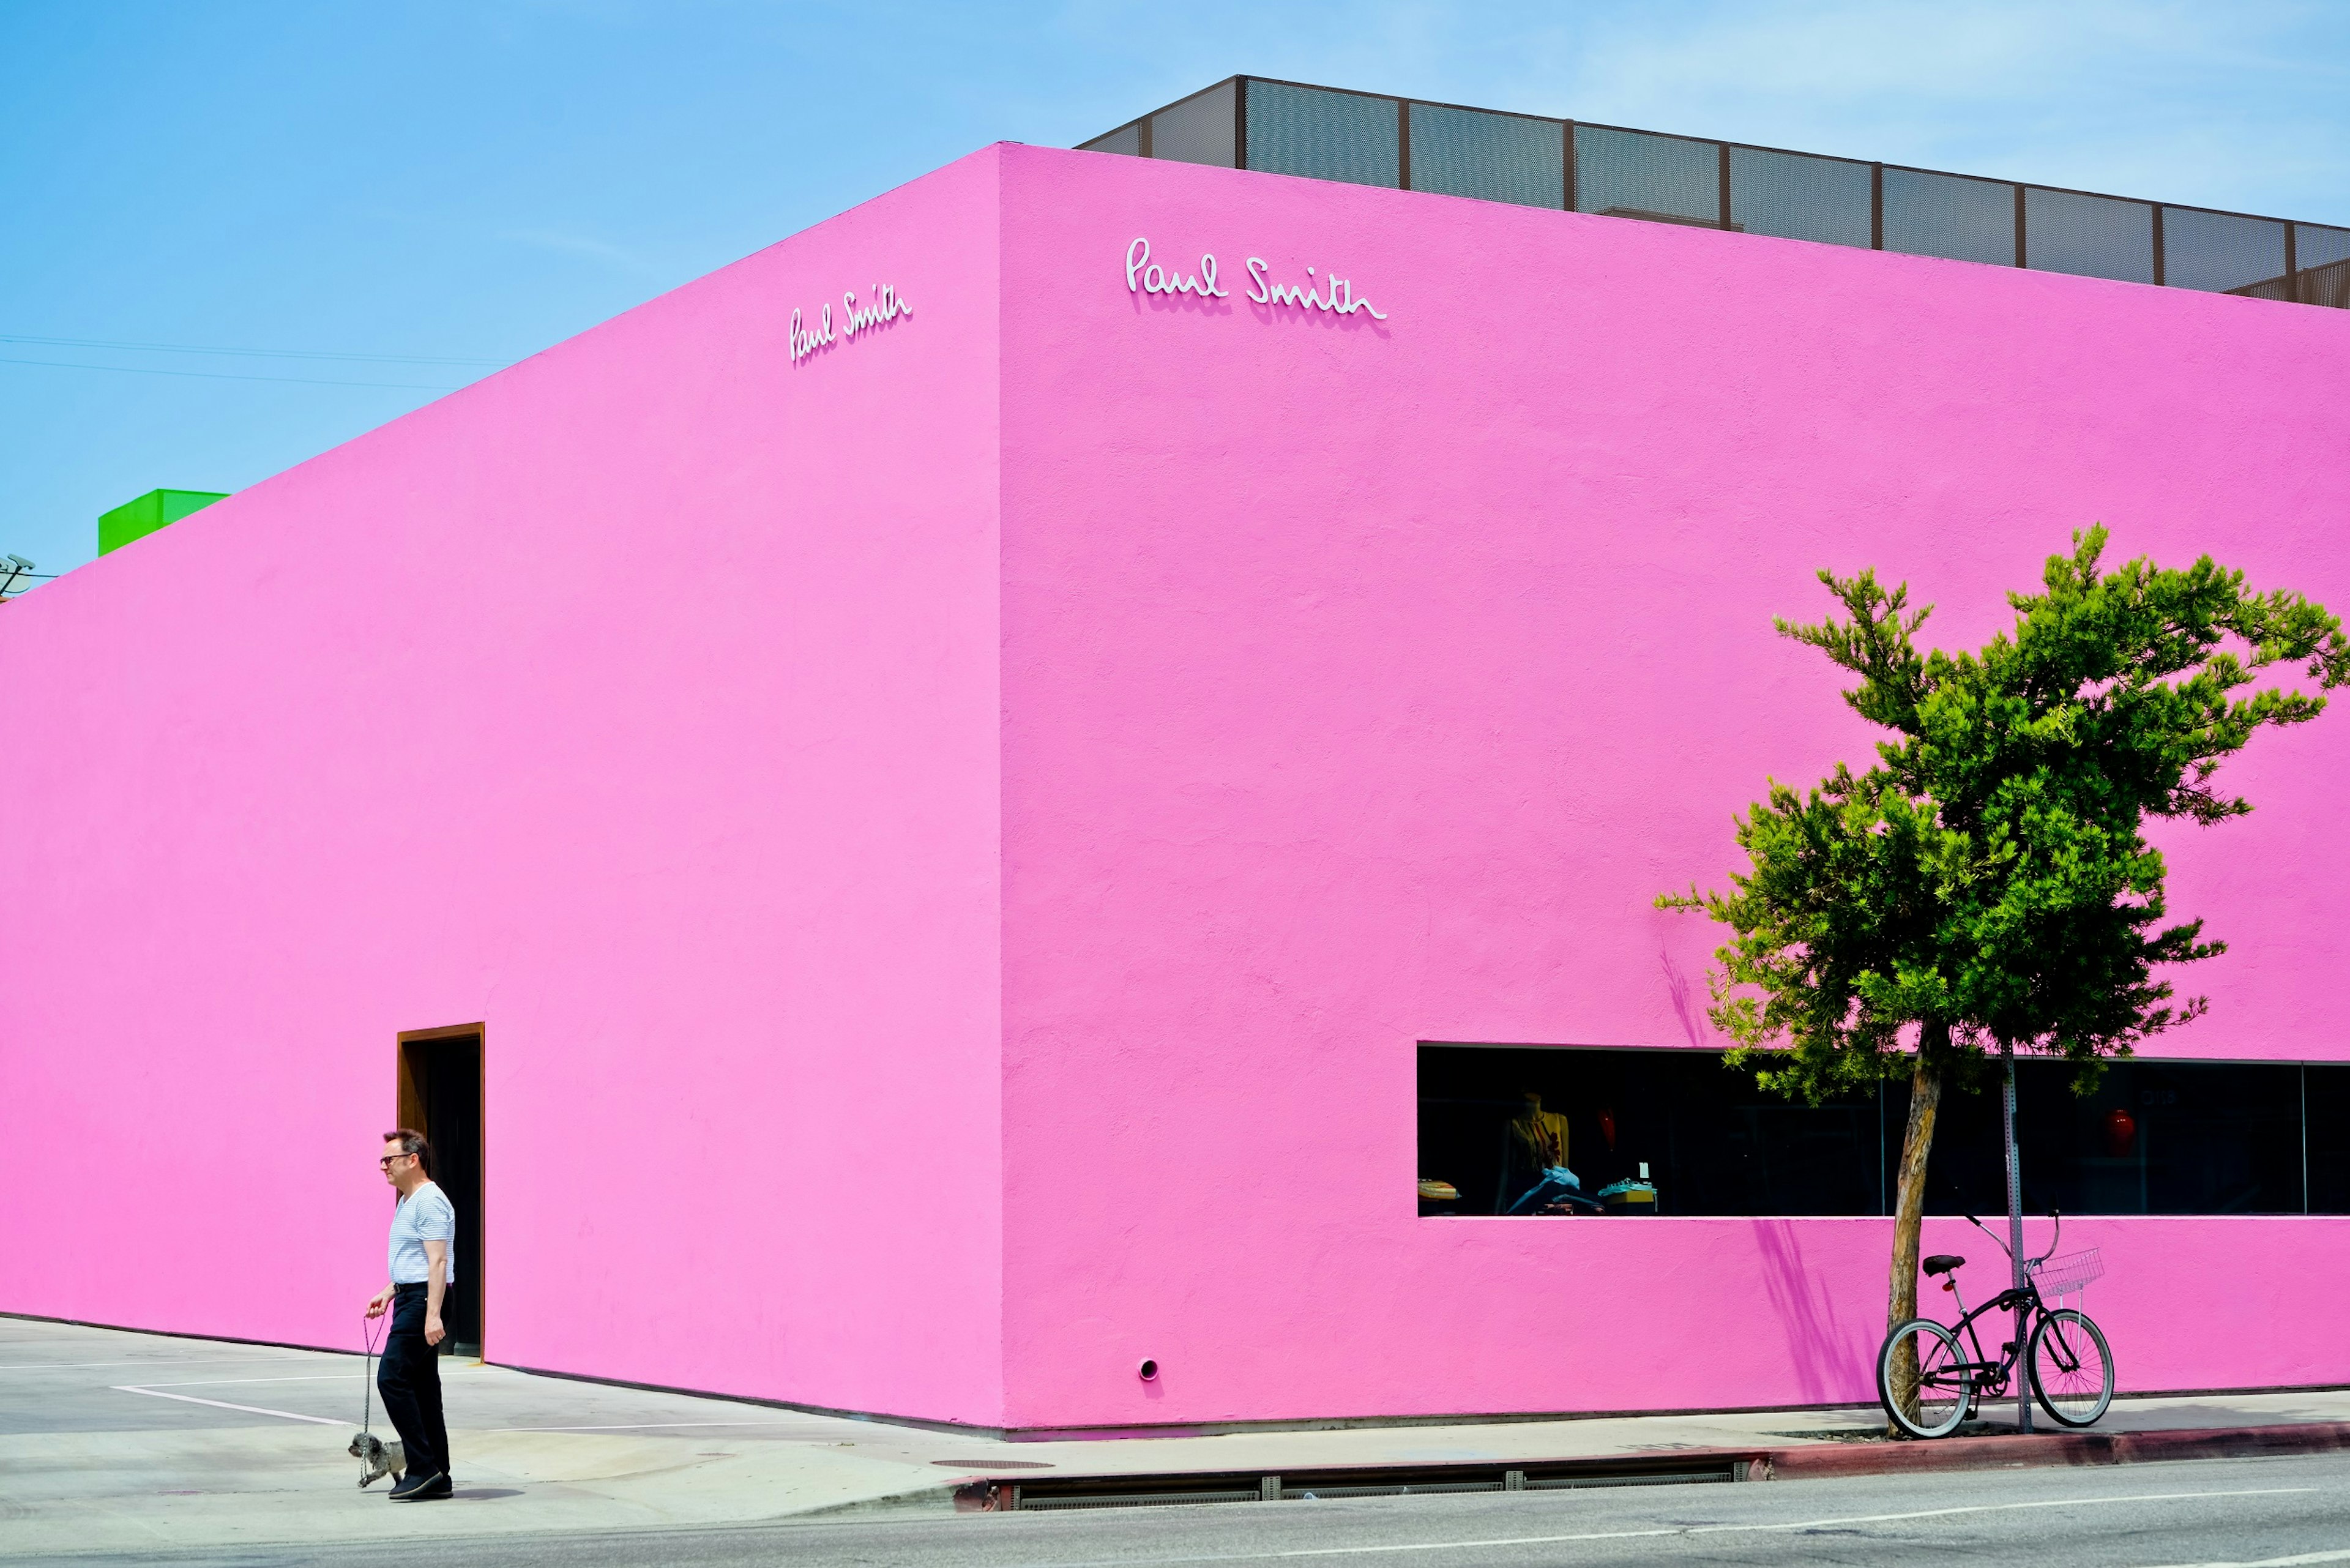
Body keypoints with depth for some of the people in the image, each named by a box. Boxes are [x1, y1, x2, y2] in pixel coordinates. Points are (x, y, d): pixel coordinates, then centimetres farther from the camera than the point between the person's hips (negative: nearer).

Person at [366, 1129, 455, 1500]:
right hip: (410, 1297, 11)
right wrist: (388, 1293, 26)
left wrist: (432, 1315, -28)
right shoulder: (407, 1202, 19)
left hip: (423, 1299, -11)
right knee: (423, 1386, 9)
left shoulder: (429, 1202, -14)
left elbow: (438, 1261, -22)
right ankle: (437, 1478, 11)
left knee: (392, 1378, -14)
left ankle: (422, 1468, -13)